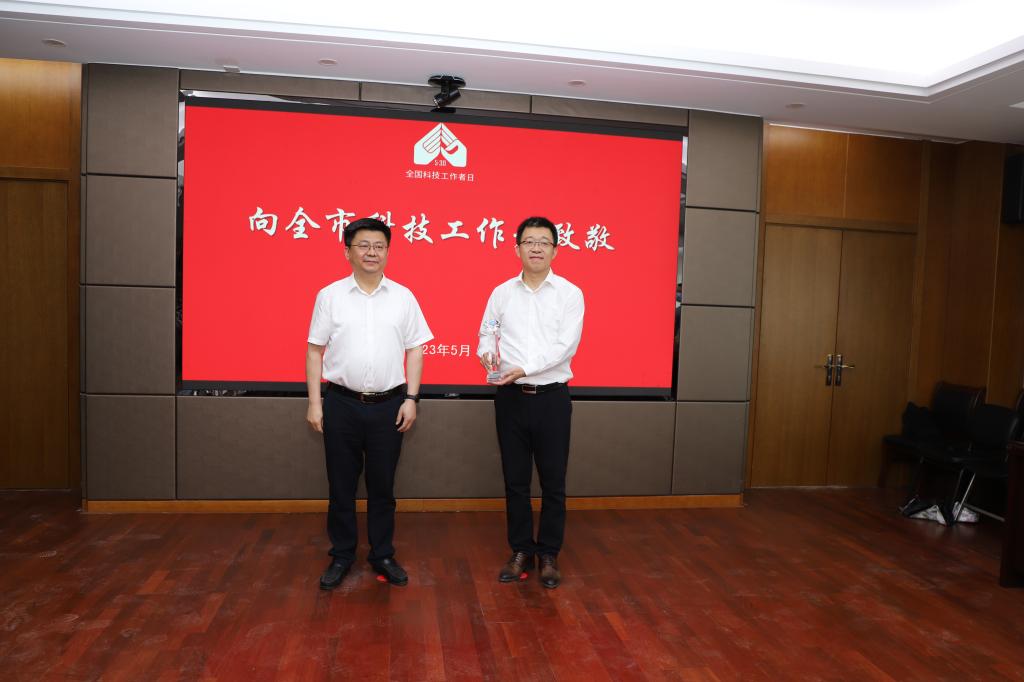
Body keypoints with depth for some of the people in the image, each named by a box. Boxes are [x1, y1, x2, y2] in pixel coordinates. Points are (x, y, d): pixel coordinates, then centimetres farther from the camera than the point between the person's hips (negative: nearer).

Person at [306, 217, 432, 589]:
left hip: (388, 405, 1)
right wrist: (314, 403, -2)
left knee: (382, 485, 11)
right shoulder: (329, 295, 0)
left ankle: (383, 555, 26)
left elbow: (415, 349, 5)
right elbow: (315, 350, 2)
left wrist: (411, 398, -1)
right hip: (341, 404, 0)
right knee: (341, 485, 10)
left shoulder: (403, 297, 3)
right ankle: (341, 555, 26)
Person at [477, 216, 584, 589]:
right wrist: (487, 353, -18)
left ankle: (549, 555, 23)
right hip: (511, 398, 2)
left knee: (553, 482, 7)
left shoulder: (570, 293, -2)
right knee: (515, 481, 11)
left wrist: (524, 368, -22)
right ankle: (522, 552, 26)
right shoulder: (501, 292, 6)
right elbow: (486, 334, 6)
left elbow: (566, 345, -12)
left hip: (551, 398, -2)